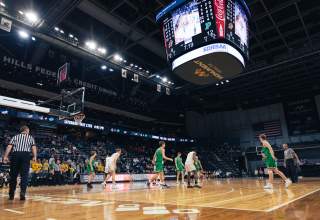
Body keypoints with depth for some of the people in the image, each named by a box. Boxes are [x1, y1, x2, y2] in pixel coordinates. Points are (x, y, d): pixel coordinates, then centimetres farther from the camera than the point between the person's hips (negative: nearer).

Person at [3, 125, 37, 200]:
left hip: (15, 154, 2)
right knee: (24, 175, -1)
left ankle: (11, 195, 16)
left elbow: (9, 146, 6)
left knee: (13, 175, 10)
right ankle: (22, 193, -15)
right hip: (25, 155, -2)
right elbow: (33, 147, 3)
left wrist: (5, 156, 1)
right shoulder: (30, 137, 17)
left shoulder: (15, 137, 21)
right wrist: (35, 156, -1)